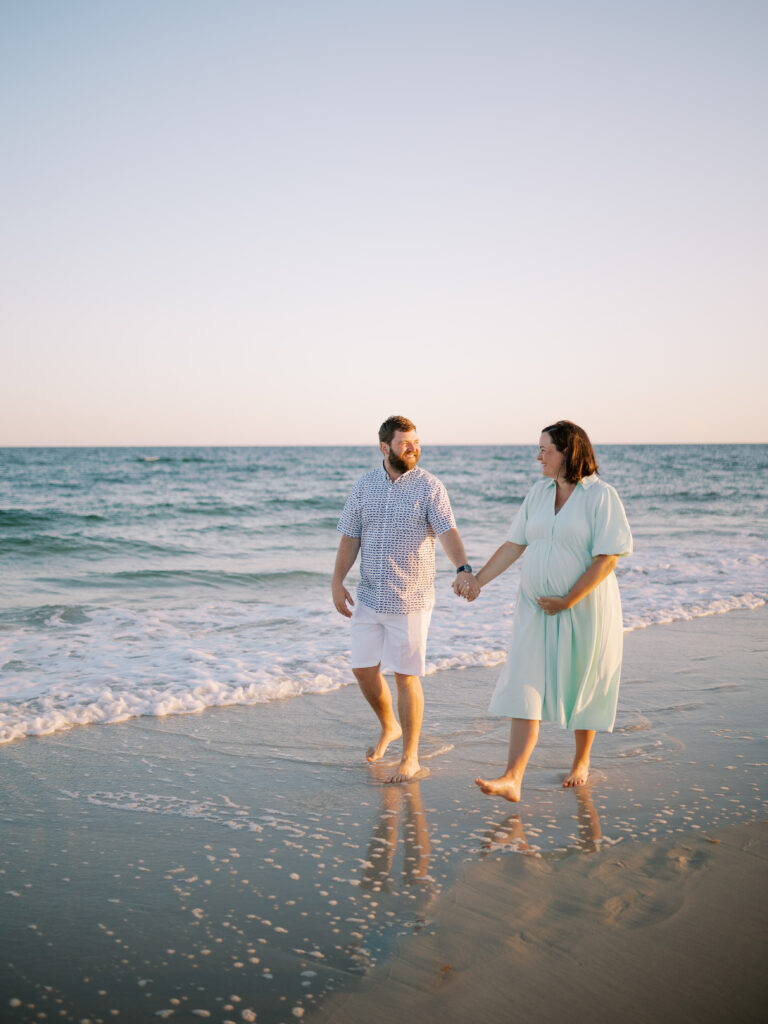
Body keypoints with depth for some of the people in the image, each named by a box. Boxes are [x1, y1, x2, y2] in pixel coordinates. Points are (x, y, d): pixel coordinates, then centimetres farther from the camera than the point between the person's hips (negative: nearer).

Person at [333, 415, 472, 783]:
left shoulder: (429, 487, -7)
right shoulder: (365, 485, 5)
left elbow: (448, 532, -19)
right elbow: (350, 538, 8)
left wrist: (463, 569, -37)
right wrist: (337, 583, 1)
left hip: (410, 600, -4)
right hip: (369, 599, 4)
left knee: (406, 676, 1)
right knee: (363, 669, 11)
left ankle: (410, 757, 14)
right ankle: (389, 727, 39)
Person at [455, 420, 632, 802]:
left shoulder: (601, 495, -12)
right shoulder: (538, 492, 7)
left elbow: (608, 557, -17)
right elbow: (514, 544, 9)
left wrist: (567, 601, -18)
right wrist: (477, 580, -1)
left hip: (584, 609, -5)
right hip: (535, 609, 5)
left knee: (582, 688, 11)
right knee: (524, 689, -5)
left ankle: (581, 761, 34)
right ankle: (512, 779, -10)